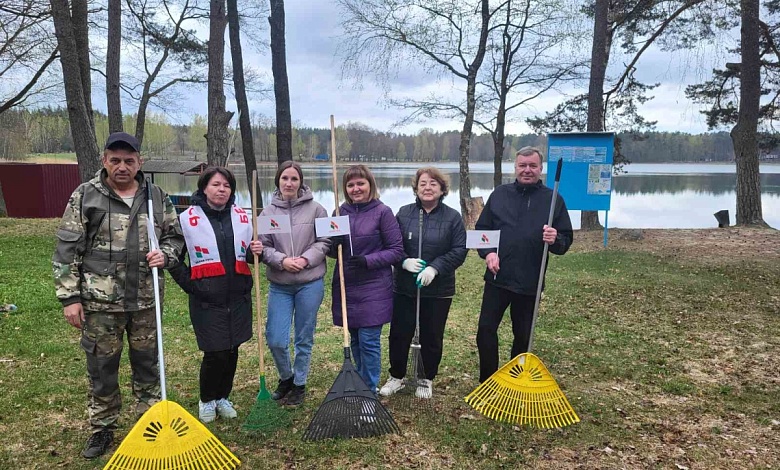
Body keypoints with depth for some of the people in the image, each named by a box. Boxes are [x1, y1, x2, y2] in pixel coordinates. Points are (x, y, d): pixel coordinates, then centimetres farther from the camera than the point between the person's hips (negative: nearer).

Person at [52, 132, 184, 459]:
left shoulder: (157, 197, 3)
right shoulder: (85, 196, -4)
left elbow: (175, 236, 12)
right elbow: (67, 250, -3)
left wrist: (165, 254, -10)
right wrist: (70, 297, -6)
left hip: (146, 301, 2)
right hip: (100, 301, -2)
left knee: (147, 363, 14)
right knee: (101, 368, 11)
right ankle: (102, 429, 30)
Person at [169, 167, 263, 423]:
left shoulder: (242, 217, 6)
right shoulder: (187, 218, -6)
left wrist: (255, 251, -7)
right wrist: (189, 284, -6)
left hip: (238, 297, 4)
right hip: (206, 300, -4)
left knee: (232, 351, 11)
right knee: (215, 352, -3)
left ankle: (222, 397, 33)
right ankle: (207, 400, 23)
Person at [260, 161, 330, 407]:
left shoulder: (315, 209, -3)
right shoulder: (268, 212, 1)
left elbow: (324, 242, 0)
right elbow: (263, 247, 2)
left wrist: (305, 259, -14)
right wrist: (282, 260, -14)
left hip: (310, 284, -1)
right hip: (279, 285, 2)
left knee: (304, 338, 10)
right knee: (275, 340, 2)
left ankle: (299, 384, 30)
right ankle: (286, 377, 31)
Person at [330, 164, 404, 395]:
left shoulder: (382, 212, -7)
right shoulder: (341, 212, 6)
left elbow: (397, 251, -6)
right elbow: (332, 250, 13)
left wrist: (368, 260, -18)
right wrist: (333, 243, -10)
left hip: (373, 289, -5)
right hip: (346, 286, 5)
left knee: (368, 341, -1)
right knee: (354, 340, 15)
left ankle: (369, 391, 16)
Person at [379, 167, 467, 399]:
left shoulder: (452, 217, -3)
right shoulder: (404, 213, 1)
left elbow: (460, 250, -7)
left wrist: (435, 268, -18)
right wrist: (404, 261, -16)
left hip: (439, 290, -1)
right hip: (404, 287, 1)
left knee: (431, 337, 11)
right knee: (399, 334, 8)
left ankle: (427, 380, 30)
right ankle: (396, 376, 28)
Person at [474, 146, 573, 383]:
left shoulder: (553, 199, -1)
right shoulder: (499, 194, 4)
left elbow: (566, 240, 0)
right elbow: (481, 228, 8)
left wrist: (555, 240, -23)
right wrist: (488, 252, -10)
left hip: (530, 282, -1)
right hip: (497, 278, 1)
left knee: (523, 336, 13)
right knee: (486, 329, 2)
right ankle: (488, 383, 19)